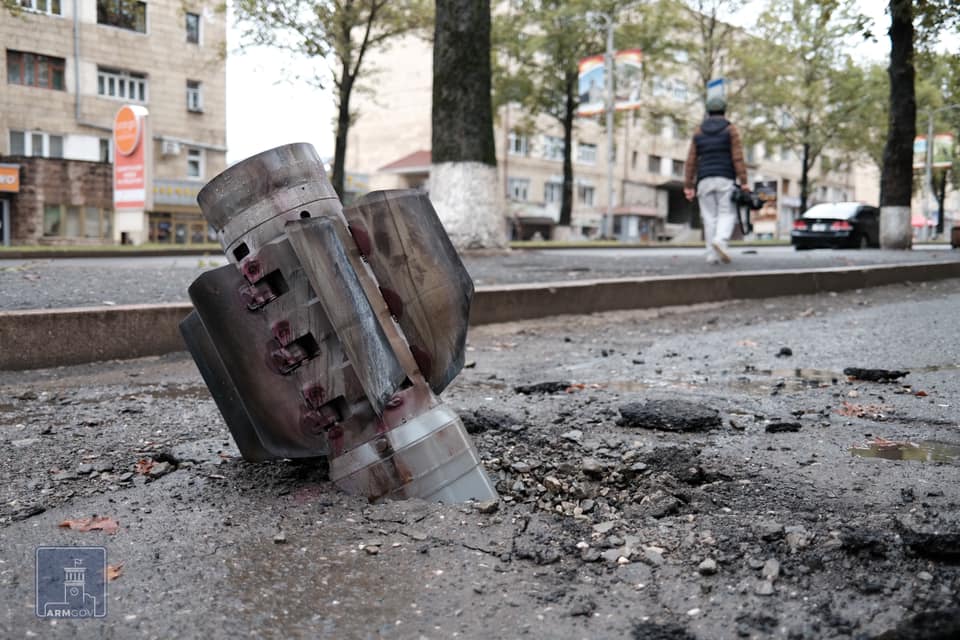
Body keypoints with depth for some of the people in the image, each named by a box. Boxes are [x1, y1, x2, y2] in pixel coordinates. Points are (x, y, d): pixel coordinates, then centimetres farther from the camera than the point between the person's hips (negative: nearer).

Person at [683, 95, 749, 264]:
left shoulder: (698, 132, 12)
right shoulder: (730, 130, 4)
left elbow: (691, 160, 6)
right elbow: (737, 157, -6)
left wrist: (688, 186, 6)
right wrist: (743, 182, -9)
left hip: (705, 180, 3)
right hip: (725, 179, -2)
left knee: (710, 217, 5)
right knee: (727, 214, 0)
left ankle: (712, 254, -1)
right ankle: (720, 240, -28)